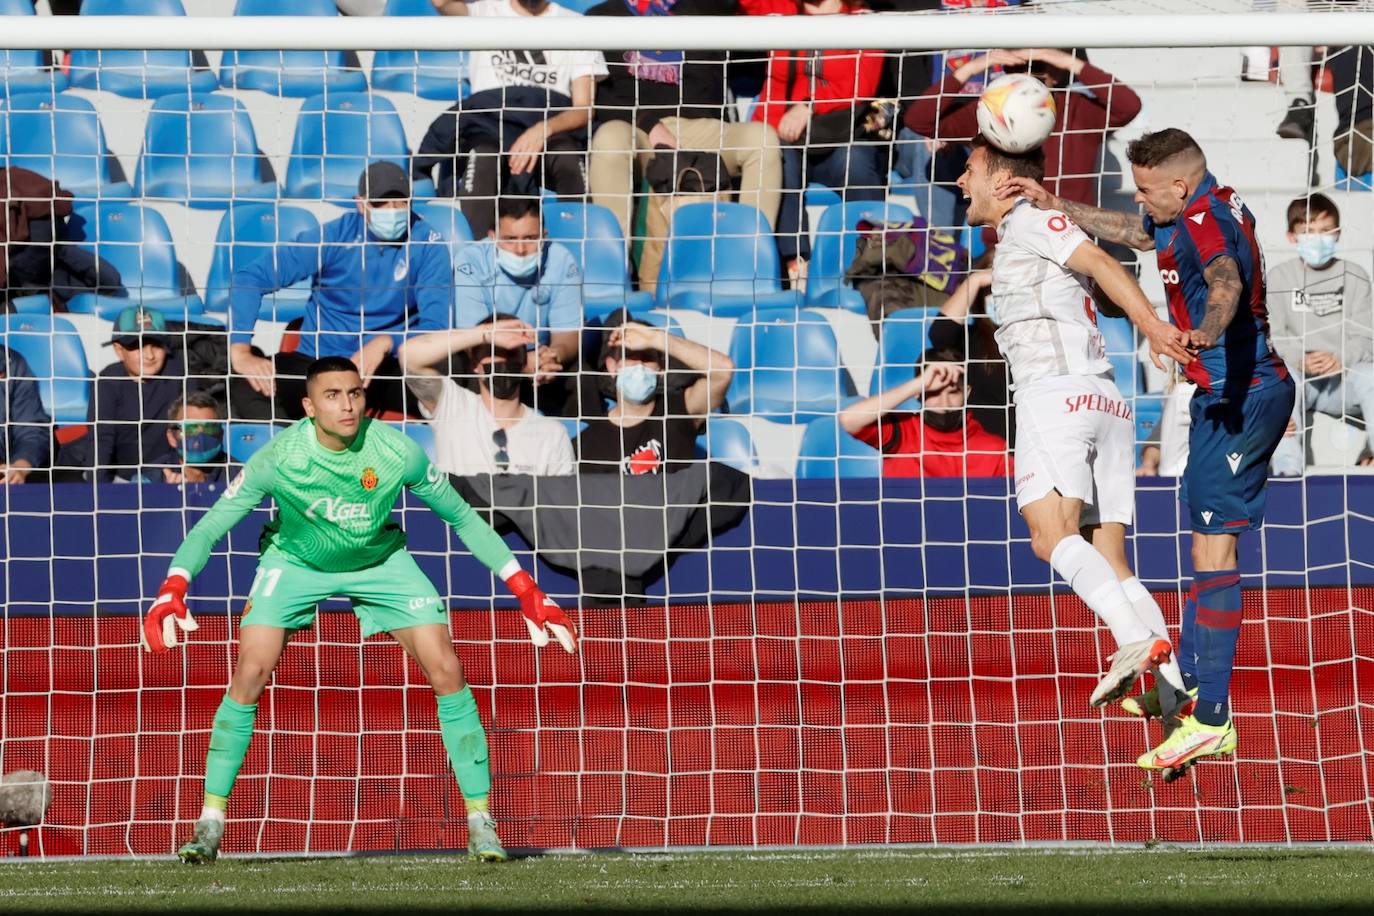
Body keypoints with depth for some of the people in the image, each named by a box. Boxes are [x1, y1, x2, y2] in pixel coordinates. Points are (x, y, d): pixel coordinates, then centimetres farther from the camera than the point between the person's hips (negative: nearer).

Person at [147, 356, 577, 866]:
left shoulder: (398, 454, -25)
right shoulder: (279, 459, -28)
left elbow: (464, 519, -11)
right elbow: (211, 527, -22)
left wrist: (527, 593, -13)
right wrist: (172, 591, -39)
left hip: (379, 561, 1)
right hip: (295, 561, -1)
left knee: (447, 671, -12)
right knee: (250, 675, -18)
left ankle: (480, 823, -1)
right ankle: (210, 823, -6)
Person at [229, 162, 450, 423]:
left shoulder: (427, 243, -6)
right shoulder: (333, 236, -7)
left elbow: (436, 326, -11)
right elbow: (250, 278, -11)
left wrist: (385, 344, -31)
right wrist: (241, 352, -25)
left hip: (389, 367, -1)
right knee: (245, 385, -29)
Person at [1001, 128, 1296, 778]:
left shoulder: (1206, 220, -20)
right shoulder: (1210, 209, 13)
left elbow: (1226, 281, -42)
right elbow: (1135, 233, 32)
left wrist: (1205, 332, -62)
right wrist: (1056, 206, 32)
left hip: (1240, 397, -11)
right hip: (1230, 395, 11)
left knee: (1213, 547, -14)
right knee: (1206, 535, 21)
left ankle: (1210, 719, -19)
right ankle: (1187, 684, 35)